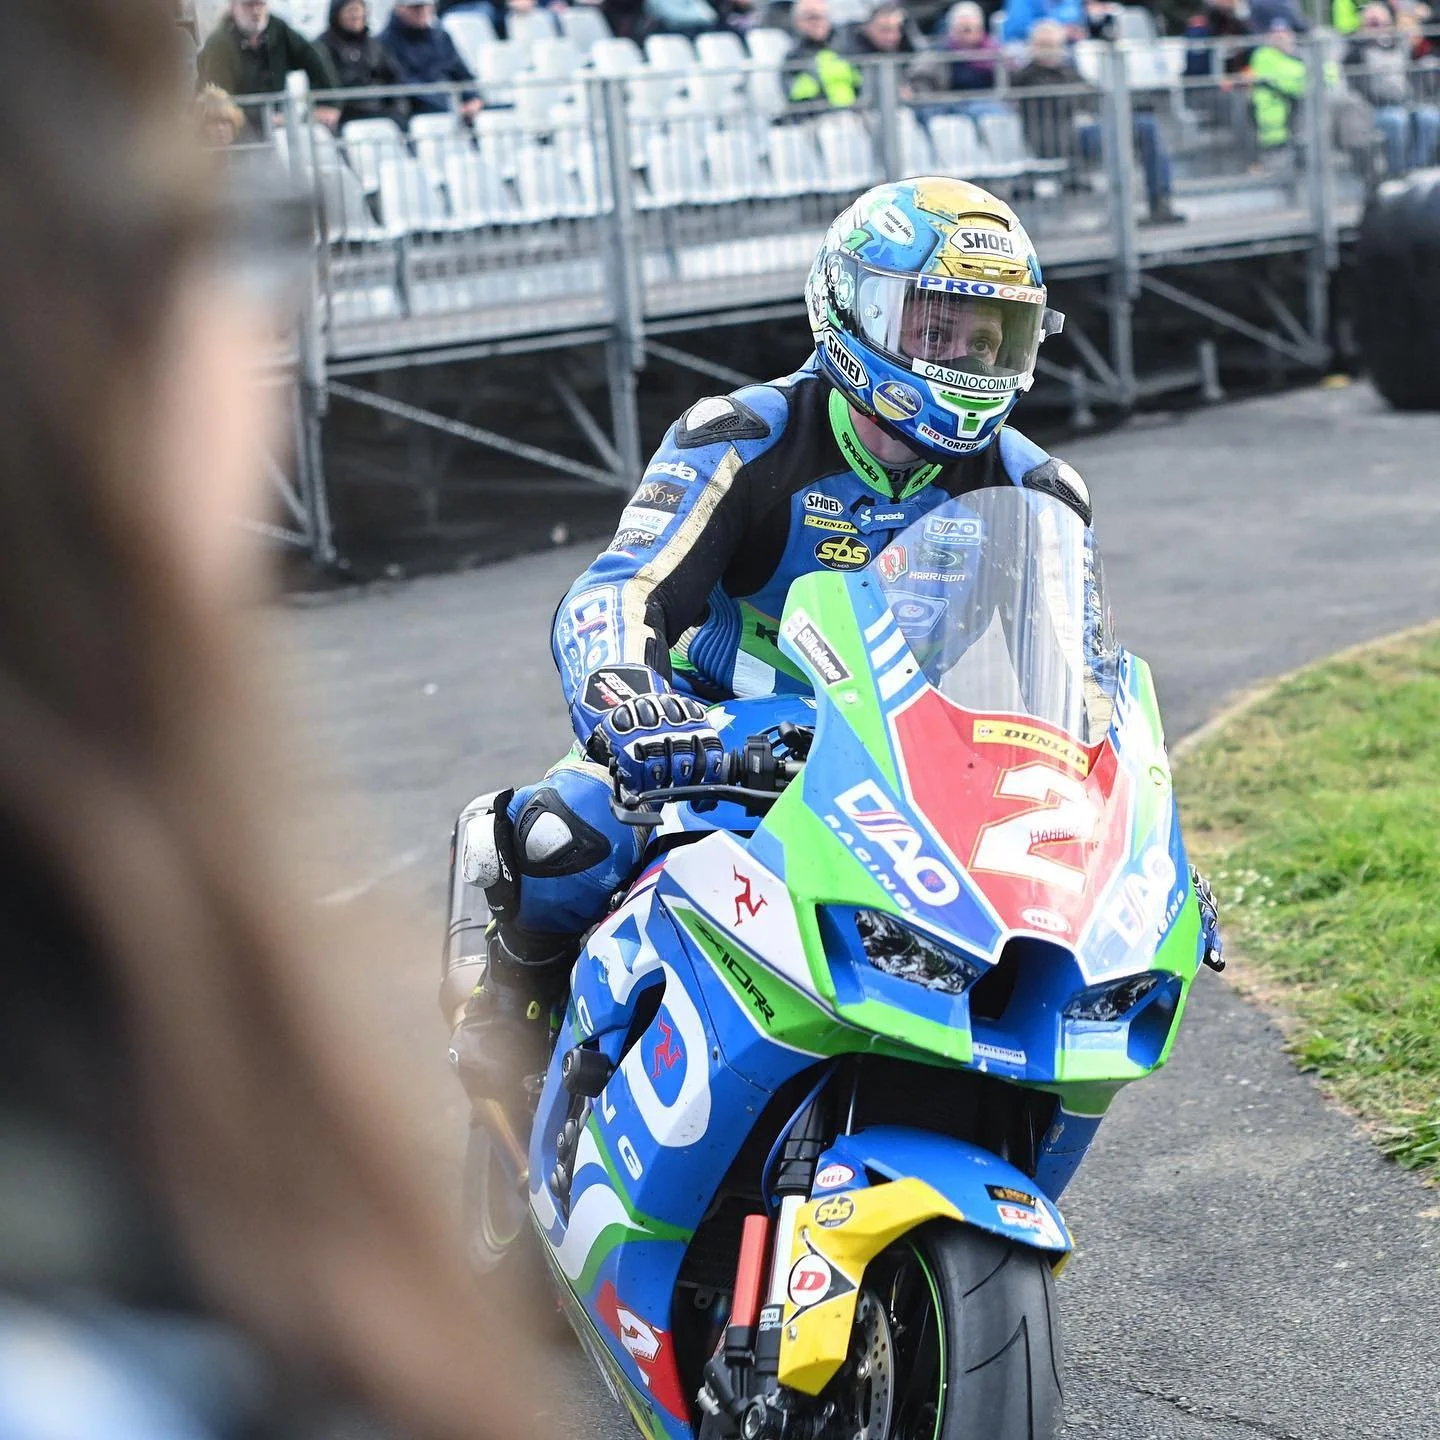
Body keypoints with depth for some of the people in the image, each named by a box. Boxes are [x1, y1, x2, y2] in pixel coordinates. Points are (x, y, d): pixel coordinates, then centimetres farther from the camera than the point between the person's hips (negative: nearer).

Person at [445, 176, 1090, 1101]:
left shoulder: (1030, 494, -1)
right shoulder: (746, 442, -13)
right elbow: (616, 596, -24)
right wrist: (625, 705, -47)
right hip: (719, 739, -4)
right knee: (565, 833, -32)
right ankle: (522, 986, 5)